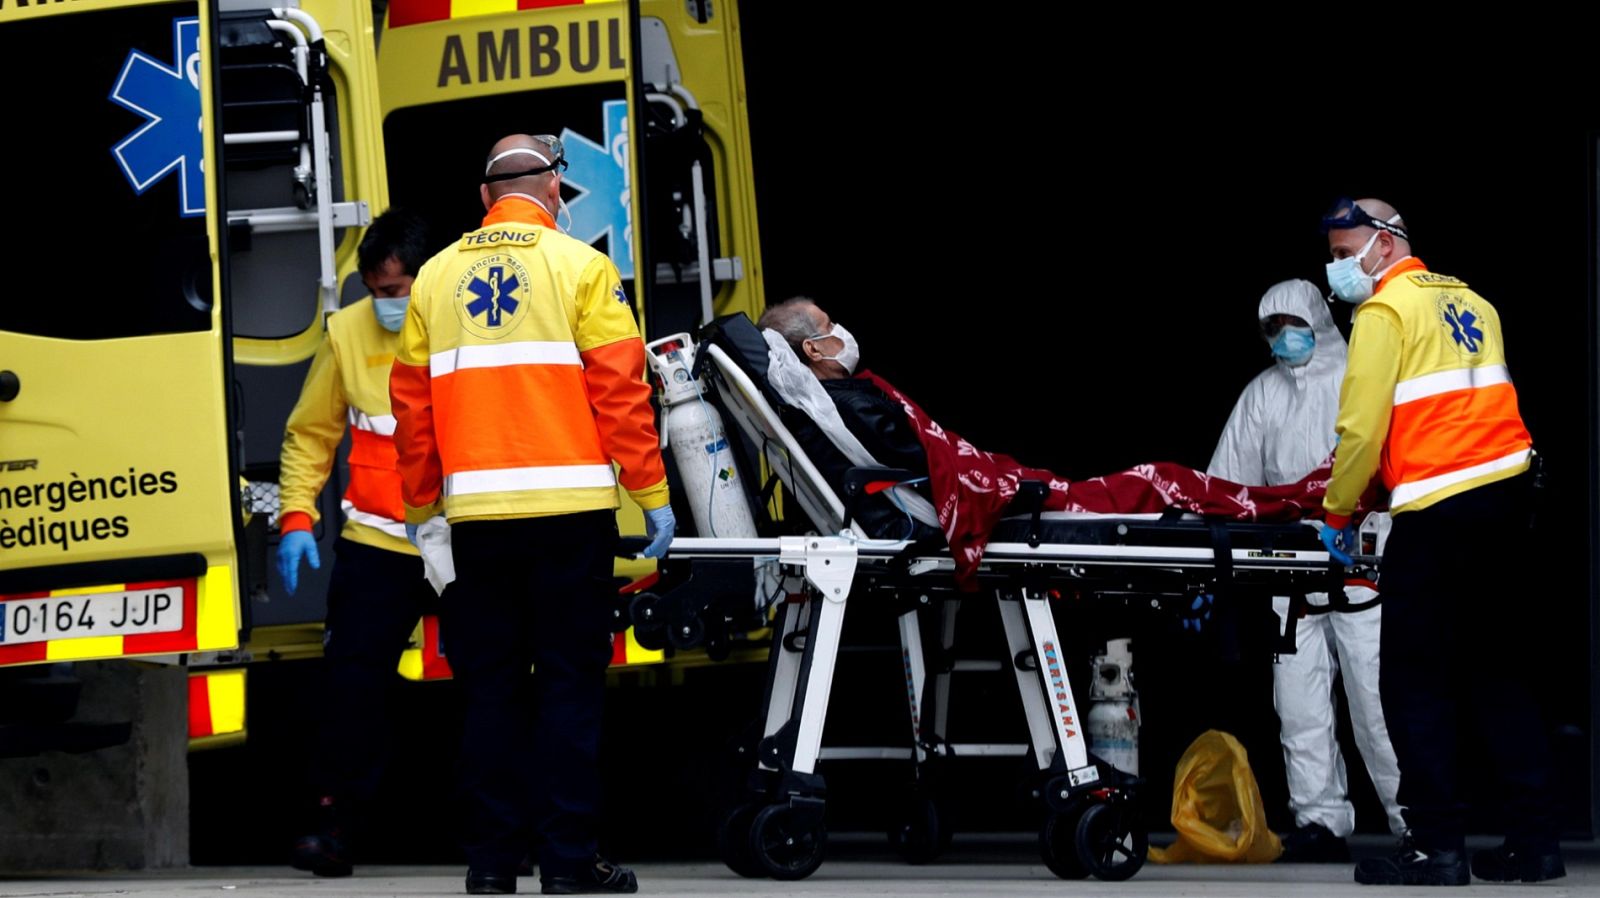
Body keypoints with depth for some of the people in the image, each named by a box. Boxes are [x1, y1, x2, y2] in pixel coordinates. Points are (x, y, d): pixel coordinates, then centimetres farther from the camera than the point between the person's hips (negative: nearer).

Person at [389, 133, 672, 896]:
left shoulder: (436, 277, 10)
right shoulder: (578, 267, -1)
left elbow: (411, 401, 10)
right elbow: (620, 389, -7)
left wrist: (421, 508, 18)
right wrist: (652, 494, -2)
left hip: (476, 515, 3)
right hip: (569, 507, -3)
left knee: (491, 687, 8)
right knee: (570, 683, 0)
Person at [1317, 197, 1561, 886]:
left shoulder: (1385, 312, -5)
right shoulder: (1468, 301, 18)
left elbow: (1361, 426, -11)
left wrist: (1338, 513, 1)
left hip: (1437, 513, -8)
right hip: (1510, 493, 8)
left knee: (1414, 681, -1)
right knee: (1495, 670, 12)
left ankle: (1436, 846, -4)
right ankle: (1533, 842, 9)